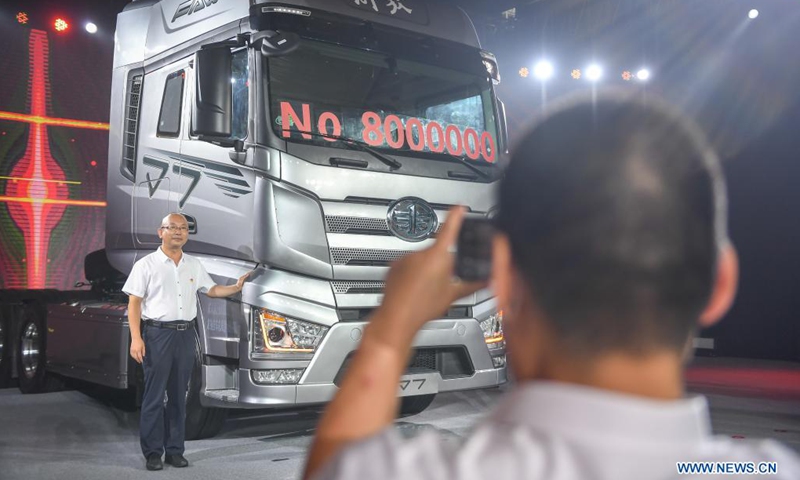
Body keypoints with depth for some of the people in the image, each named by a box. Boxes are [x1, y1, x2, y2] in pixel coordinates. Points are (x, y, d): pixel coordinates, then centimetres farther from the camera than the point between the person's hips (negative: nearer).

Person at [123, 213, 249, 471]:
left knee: (179, 397, 9)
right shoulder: (146, 265, -2)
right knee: (154, 396, -2)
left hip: (186, 335, 5)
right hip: (158, 334, -4)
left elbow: (211, 290, 24)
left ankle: (175, 450, 16)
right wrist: (136, 338, -14)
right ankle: (153, 453, 6)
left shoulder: (194, 265, 13)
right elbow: (134, 303, -5)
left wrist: (236, 287, 7)